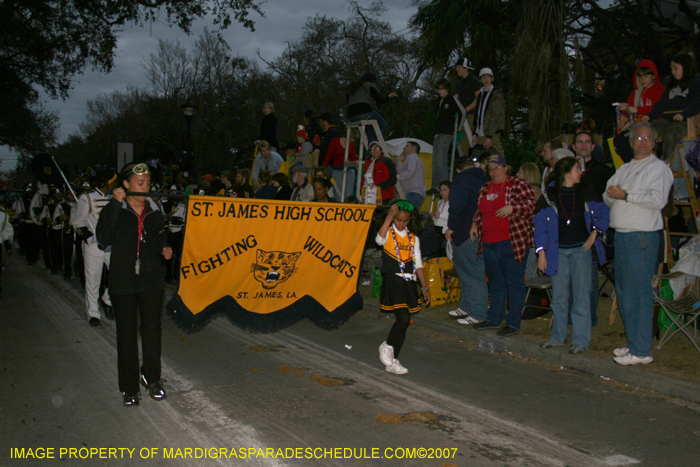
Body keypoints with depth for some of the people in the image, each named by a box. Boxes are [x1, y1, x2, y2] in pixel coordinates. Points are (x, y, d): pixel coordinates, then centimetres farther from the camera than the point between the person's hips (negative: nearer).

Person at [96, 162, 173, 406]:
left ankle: (151, 377, 25)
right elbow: (104, 238, -21)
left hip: (151, 279, 3)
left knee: (152, 329, 6)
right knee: (127, 333, 3)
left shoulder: (154, 210, 9)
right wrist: (116, 204, -22)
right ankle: (129, 387, 15)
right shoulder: (113, 210, -3)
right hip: (123, 281, -3)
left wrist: (164, 248, 2)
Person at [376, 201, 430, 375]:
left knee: (404, 321, 4)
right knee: (403, 318, -17)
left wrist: (424, 287, 10)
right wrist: (389, 216, -26)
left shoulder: (413, 238, 12)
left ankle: (392, 361, 14)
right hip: (392, 280, -5)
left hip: (409, 283, 5)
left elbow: (418, 263, 14)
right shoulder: (388, 233, -1)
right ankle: (388, 346, 8)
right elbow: (379, 239, -26)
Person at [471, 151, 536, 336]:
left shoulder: (518, 185, -4)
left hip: (511, 242, -7)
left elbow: (531, 203, -11)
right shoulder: (485, 189, 16)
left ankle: (513, 323, 3)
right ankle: (494, 318, 24)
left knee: (514, 282, -2)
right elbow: (480, 211, 27)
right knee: (495, 281, 15)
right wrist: (475, 224, 12)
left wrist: (512, 208, -23)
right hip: (489, 243, 7)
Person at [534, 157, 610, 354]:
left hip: (580, 249, -1)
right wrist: (541, 252, -3)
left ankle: (581, 340, 6)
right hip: (558, 251, 1)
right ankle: (558, 336, 22)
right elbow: (540, 224, 2)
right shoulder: (549, 195, 1)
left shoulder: (586, 192, 3)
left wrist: (594, 234, -3)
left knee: (581, 295, -2)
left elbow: (603, 213, 11)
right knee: (558, 295, 8)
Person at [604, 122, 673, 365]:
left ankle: (641, 350, -3)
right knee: (623, 290, 10)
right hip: (621, 235, 8)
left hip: (642, 236, -8)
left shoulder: (658, 167, -2)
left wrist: (625, 195, -13)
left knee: (638, 293, -8)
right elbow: (608, 197, 18)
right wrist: (612, 193, -5)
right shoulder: (624, 169, 22)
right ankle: (633, 343, 20)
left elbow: (658, 199, -16)